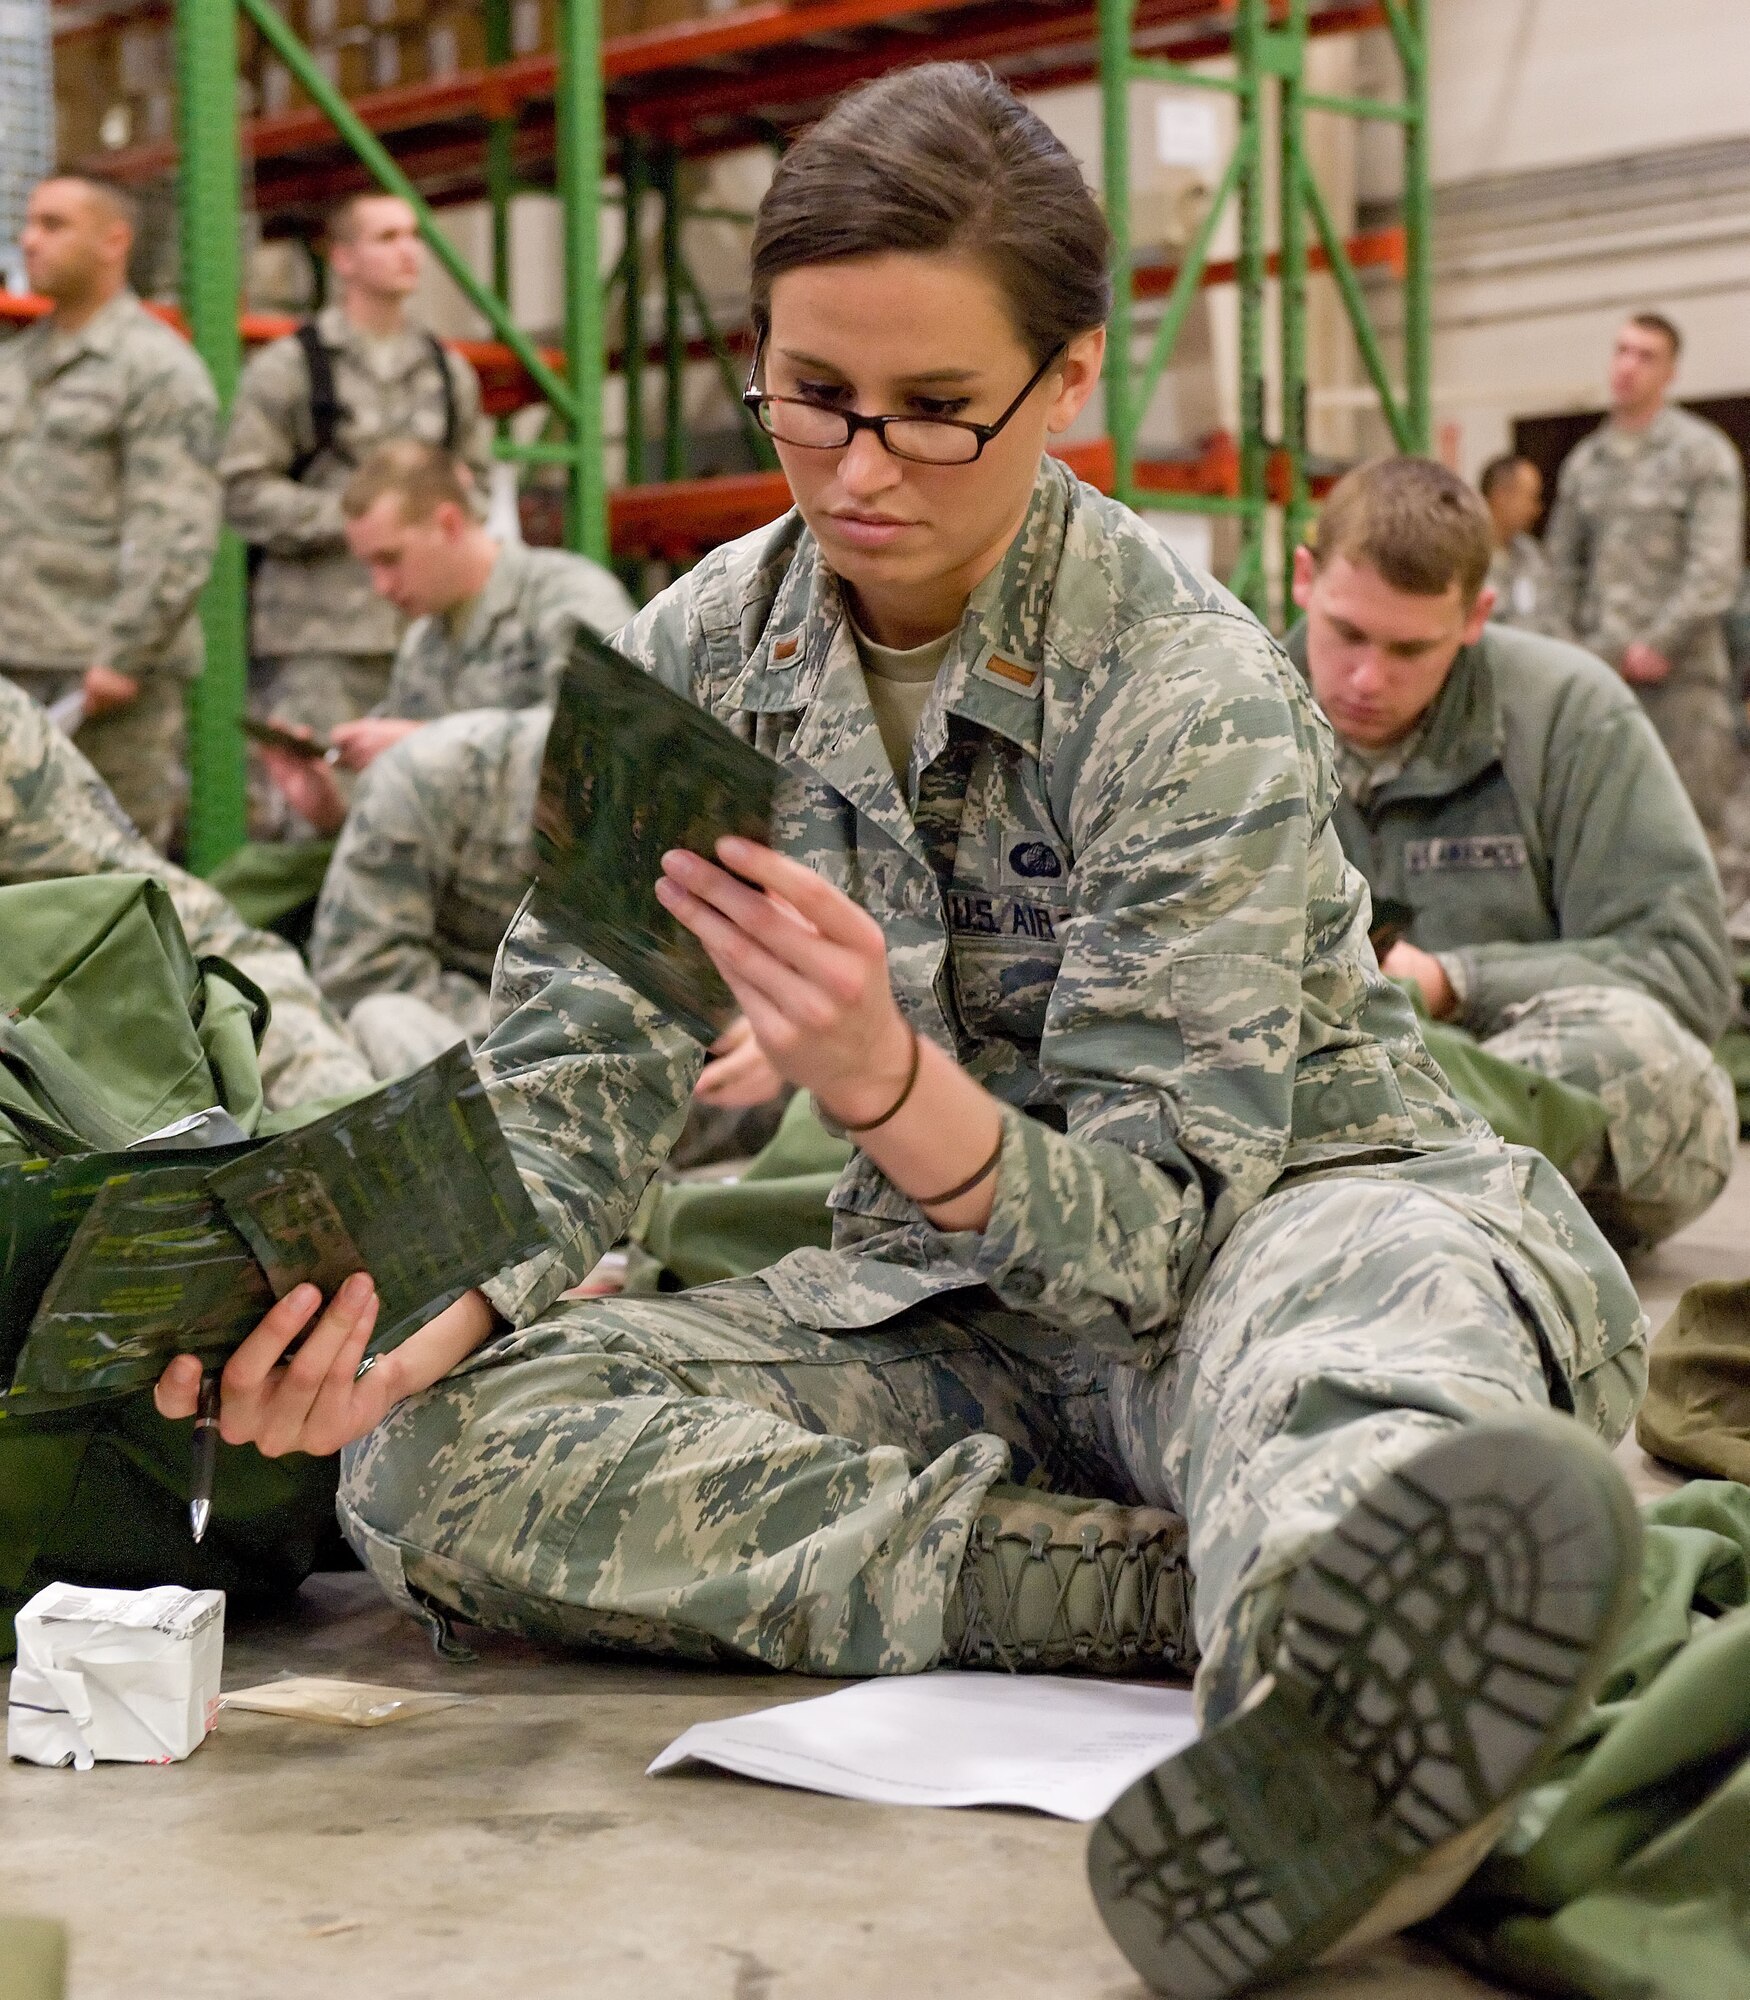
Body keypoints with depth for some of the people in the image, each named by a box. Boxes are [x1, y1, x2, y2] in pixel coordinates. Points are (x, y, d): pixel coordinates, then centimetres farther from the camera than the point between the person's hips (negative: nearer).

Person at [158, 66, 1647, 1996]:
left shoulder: (1196, 699, -16)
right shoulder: (710, 648, -1)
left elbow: (1158, 1235, -21)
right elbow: (570, 1083, -2)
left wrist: (889, 1084, -41)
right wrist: (399, 1324, -23)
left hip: (1270, 1215, -5)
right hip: (951, 1292, 5)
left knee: (1390, 1280, -42)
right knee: (431, 1464, -21)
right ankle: (1188, 1585, -34)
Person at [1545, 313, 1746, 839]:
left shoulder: (1702, 452, -1)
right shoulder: (1584, 461, 14)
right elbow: (1563, 560, 17)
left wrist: (1660, 644, -12)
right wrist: (1586, 642, 7)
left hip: (1682, 669, -5)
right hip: (1603, 670, 5)